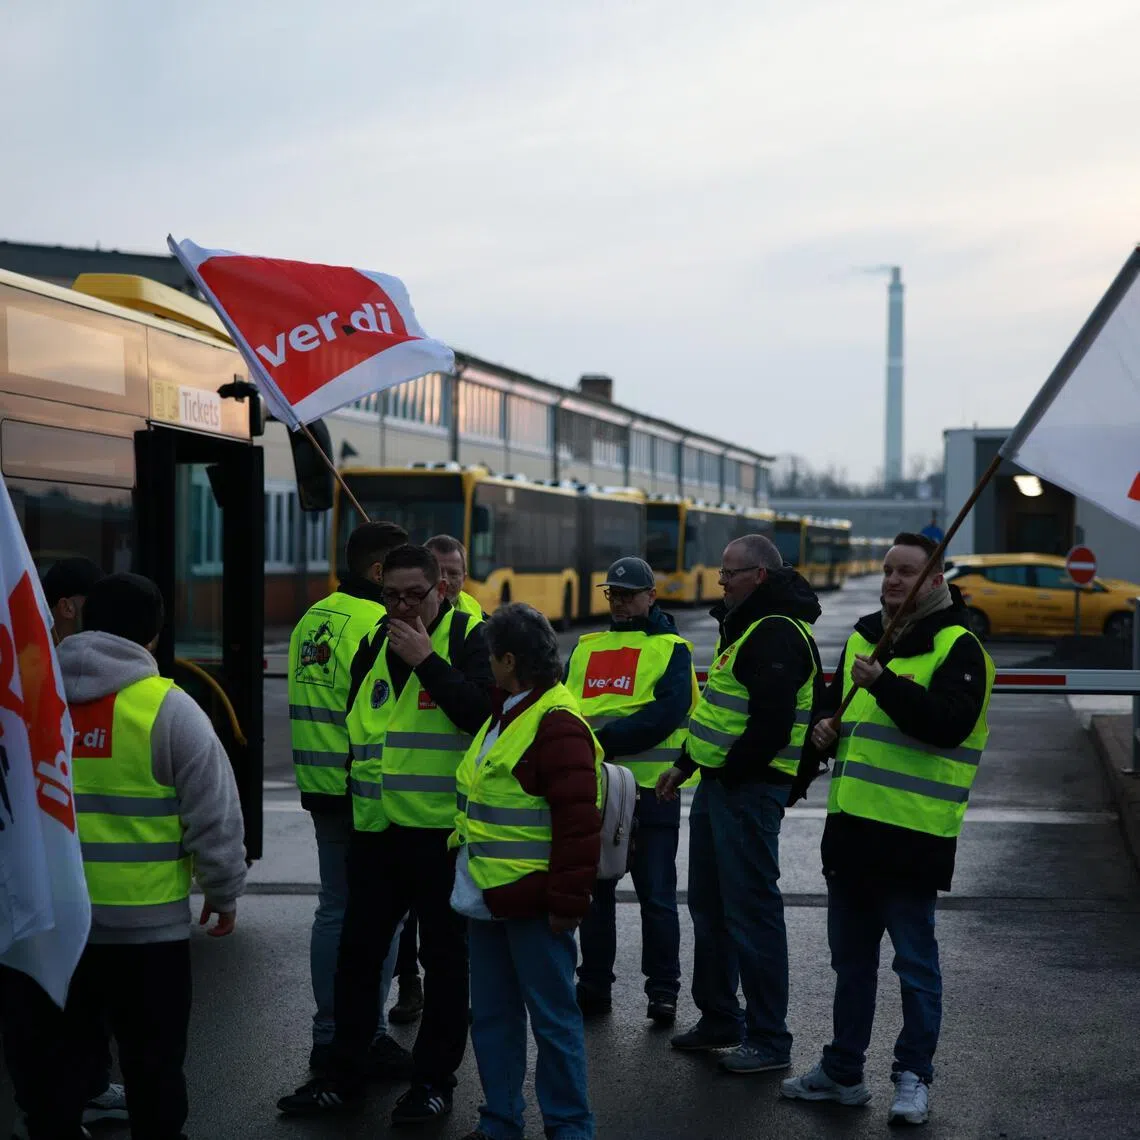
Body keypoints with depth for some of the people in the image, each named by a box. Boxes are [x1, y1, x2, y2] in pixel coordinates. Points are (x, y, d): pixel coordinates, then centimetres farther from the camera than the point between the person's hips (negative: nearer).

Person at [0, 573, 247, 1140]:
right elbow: (214, 817, -7)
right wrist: (223, 893, 7)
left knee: (46, 1063, 13)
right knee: (151, 1065, 11)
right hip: (145, 924, -2)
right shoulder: (168, 709, -8)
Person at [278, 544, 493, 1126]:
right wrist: (354, 794, 20)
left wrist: (427, 660, -22)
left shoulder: (468, 638, -5)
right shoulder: (374, 645, 13)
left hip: (443, 829, -5)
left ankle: (434, 1077, 17)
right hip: (376, 828, 6)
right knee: (357, 952, 10)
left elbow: (482, 713, -20)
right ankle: (344, 1073, 22)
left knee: (443, 956, 6)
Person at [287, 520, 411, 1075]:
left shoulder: (312, 619, 13)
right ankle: (369, 1038, 3)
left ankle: (328, 1036, 19)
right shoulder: (378, 624, -15)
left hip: (322, 790, 9)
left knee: (334, 909, 14)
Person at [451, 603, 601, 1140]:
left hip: (532, 903, -9)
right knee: (492, 1015, 15)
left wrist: (567, 902, -20)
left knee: (552, 1015, 1)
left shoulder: (558, 724, -18)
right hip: (486, 896, 10)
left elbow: (578, 823, -21)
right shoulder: (502, 716, 13)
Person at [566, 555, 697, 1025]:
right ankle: (593, 986, 21)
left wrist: (604, 740, -20)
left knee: (656, 896, 1)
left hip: (650, 790, -4)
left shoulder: (671, 649, 0)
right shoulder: (586, 647, 15)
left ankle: (663, 990, 10)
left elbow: (667, 714, -14)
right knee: (593, 891, 11)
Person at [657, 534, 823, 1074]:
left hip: (748, 788, -11)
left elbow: (771, 724, -26)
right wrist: (685, 765, 19)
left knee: (752, 911, -6)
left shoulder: (777, 634, -18)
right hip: (718, 786, 11)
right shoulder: (745, 625, 17)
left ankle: (769, 1039, 2)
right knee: (709, 906, 18)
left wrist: (730, 775, -16)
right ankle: (719, 1019, 30)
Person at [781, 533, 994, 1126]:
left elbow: (949, 723, -22)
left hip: (912, 832, -8)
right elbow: (835, 695, 28)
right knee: (851, 957, 17)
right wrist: (824, 723, 6)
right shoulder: (864, 636, 14)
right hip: (851, 827, 8)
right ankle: (842, 1071, 28)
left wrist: (884, 684, -29)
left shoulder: (957, 646, -8)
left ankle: (913, 1077, 15)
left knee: (914, 960, 2)